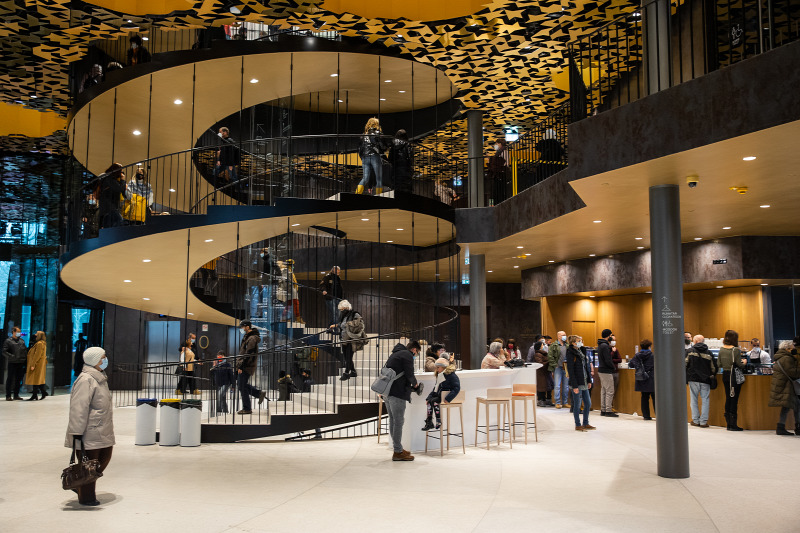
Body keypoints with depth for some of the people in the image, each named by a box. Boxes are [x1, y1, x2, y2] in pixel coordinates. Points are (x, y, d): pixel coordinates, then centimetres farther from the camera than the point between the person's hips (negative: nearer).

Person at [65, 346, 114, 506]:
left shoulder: (100, 378, 15)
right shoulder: (85, 380, -17)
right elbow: (78, 409, -21)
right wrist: (77, 432, -23)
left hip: (102, 432, 10)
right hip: (90, 433, -10)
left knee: (104, 459, 16)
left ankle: (80, 485, 31)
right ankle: (86, 497, 15)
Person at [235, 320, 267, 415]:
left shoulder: (252, 338, -16)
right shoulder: (247, 337, 16)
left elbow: (248, 355, -21)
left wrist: (240, 366, -21)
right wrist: (239, 365, 22)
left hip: (246, 367, -10)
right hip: (246, 367, 10)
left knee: (242, 386, -4)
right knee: (240, 384, 15)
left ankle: (247, 409, 4)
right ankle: (259, 393, 18)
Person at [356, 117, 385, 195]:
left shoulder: (364, 135, 11)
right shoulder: (377, 133, -2)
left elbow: (360, 149, 12)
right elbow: (382, 147, -7)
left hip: (365, 158, 5)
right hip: (375, 157, -5)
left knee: (365, 178, 6)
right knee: (379, 179, 4)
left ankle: (357, 193, -8)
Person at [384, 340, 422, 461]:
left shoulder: (394, 354, 24)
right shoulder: (407, 355, -5)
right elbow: (409, 375, -12)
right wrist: (415, 385, 9)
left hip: (387, 392, 10)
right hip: (397, 393, -10)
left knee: (393, 421, 14)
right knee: (399, 421, -6)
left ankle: (397, 448, 21)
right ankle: (398, 452, -4)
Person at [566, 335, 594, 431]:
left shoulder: (581, 352, 11)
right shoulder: (571, 354, -13)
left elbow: (586, 367, 16)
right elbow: (570, 371, -16)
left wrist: (589, 381, 12)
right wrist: (574, 386, -19)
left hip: (584, 383, 8)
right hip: (577, 384, -8)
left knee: (588, 403, 12)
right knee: (577, 405, 0)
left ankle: (586, 424, 24)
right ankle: (578, 425, 11)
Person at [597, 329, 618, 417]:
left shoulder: (601, 345, 13)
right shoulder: (605, 346, -18)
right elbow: (607, 360, -21)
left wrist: (611, 347, 4)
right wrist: (613, 366, -4)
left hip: (601, 370, 10)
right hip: (606, 371, -10)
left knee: (604, 390, 13)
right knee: (610, 391, -7)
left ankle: (603, 410, 17)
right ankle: (608, 411, -6)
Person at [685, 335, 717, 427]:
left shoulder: (691, 351, -1)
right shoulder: (709, 353, 2)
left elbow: (685, 364, -2)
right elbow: (714, 368, 5)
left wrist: (686, 375, 15)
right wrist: (712, 375, 24)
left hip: (693, 379, -1)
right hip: (705, 380, 1)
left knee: (694, 400, 9)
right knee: (705, 400, 6)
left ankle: (695, 420, 10)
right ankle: (703, 421, 4)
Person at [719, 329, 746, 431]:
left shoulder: (721, 349, 3)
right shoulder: (736, 350, -14)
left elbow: (719, 364, 6)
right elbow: (739, 365, -14)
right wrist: (744, 362, 6)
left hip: (725, 375, 6)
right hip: (734, 376, -6)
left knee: (728, 399, 12)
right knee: (734, 399, -1)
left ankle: (729, 423, 16)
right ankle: (733, 424, 2)